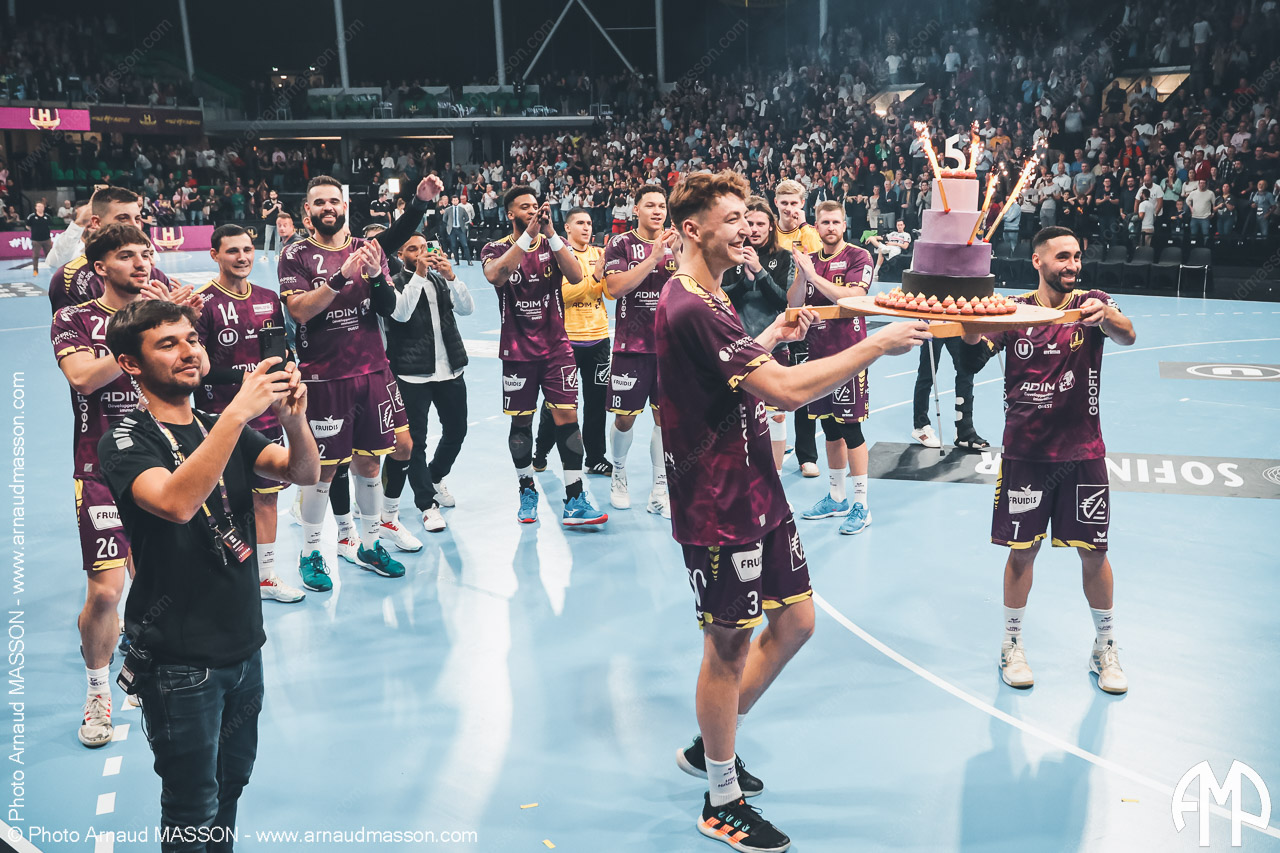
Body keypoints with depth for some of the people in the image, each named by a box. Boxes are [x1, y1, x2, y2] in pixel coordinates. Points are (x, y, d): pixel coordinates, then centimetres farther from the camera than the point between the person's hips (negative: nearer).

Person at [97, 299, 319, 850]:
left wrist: (293, 419, -27)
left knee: (232, 779, 21)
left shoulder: (223, 429, 7)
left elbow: (304, 472, -7)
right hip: (179, 660, -6)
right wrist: (239, 411, -38)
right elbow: (176, 503, -34)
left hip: (244, 644, 6)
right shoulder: (126, 441, -12)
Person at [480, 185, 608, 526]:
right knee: (521, 422, 7)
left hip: (556, 347, 1)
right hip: (518, 352, -1)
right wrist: (528, 234, -30)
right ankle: (527, 492, 26)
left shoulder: (554, 243, 4)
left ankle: (574, 502, -3)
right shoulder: (496, 249, -1)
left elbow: (575, 276, -15)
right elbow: (495, 276, -25)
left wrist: (549, 233, -24)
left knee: (567, 417, -5)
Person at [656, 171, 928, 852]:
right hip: (720, 508, -10)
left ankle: (708, 747, 34)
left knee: (794, 622, 16)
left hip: (756, 494, 10)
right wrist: (876, 345, -21)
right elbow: (788, 389, -29)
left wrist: (771, 337, 19)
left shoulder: (707, 299, 12)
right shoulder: (691, 310, -22)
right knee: (729, 648, 4)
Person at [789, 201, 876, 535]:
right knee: (830, 428, 13)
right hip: (819, 352, 6)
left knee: (850, 428, -5)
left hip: (848, 351, -6)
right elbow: (793, 304, 5)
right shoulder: (809, 260, 12)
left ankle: (861, 505, 4)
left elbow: (852, 297, -19)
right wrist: (802, 274, -10)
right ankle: (836, 498, 25)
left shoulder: (858, 257, -5)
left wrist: (814, 275, -18)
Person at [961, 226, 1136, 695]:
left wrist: (1105, 317, -43)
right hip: (1025, 451, 0)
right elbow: (976, 338, -16)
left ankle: (1105, 649, 26)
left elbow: (1127, 336, -21)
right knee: (1022, 550, 4)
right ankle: (1012, 645, 23)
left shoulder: (1092, 305, -1)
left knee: (1094, 552, 6)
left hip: (1082, 452, 0)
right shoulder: (1014, 310, 1)